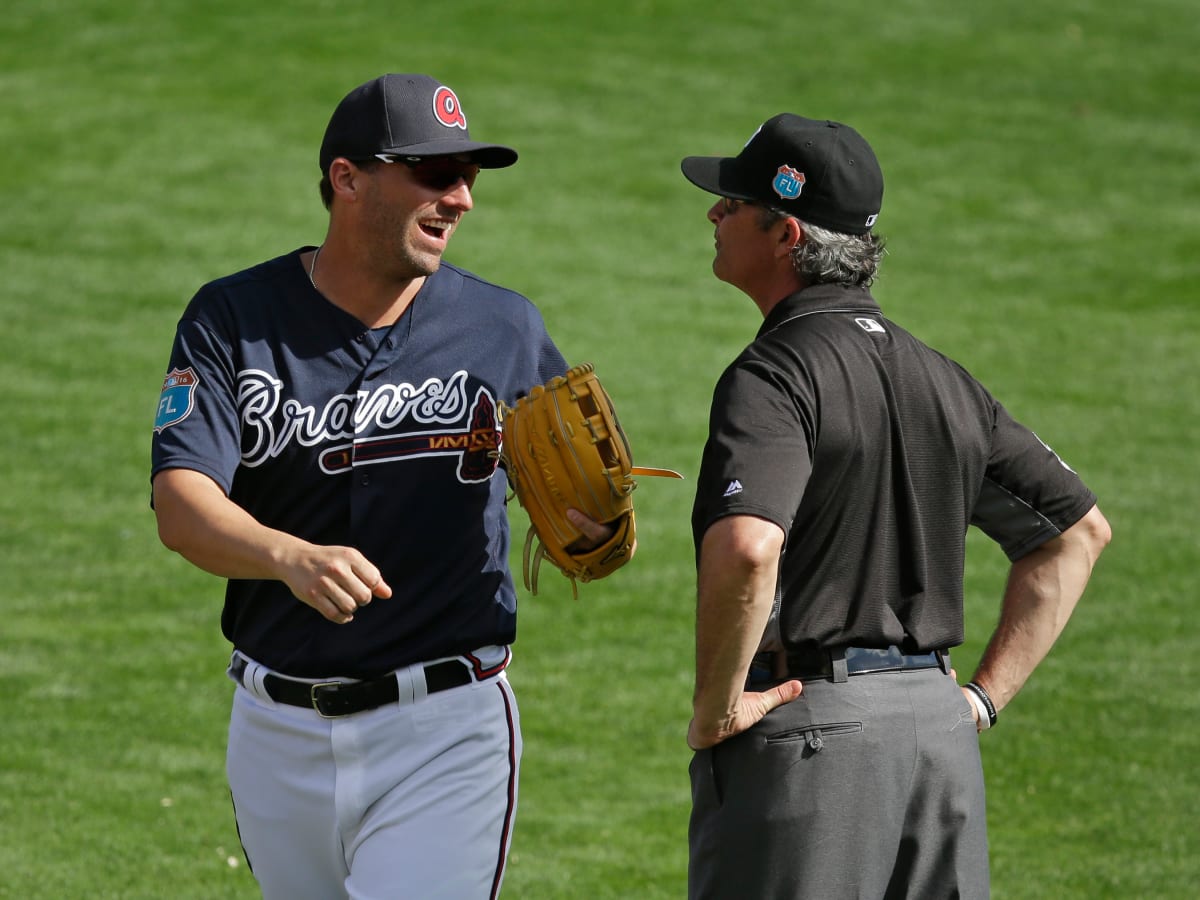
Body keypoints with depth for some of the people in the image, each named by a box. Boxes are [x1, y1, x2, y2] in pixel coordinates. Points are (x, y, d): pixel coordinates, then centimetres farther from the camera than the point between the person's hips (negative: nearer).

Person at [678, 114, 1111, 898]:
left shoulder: (775, 375, -12)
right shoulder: (939, 375, 13)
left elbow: (746, 548, -30)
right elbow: (1080, 528, 18)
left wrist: (717, 706, -17)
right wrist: (984, 696, 15)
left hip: (805, 726, -7)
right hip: (941, 726, 8)